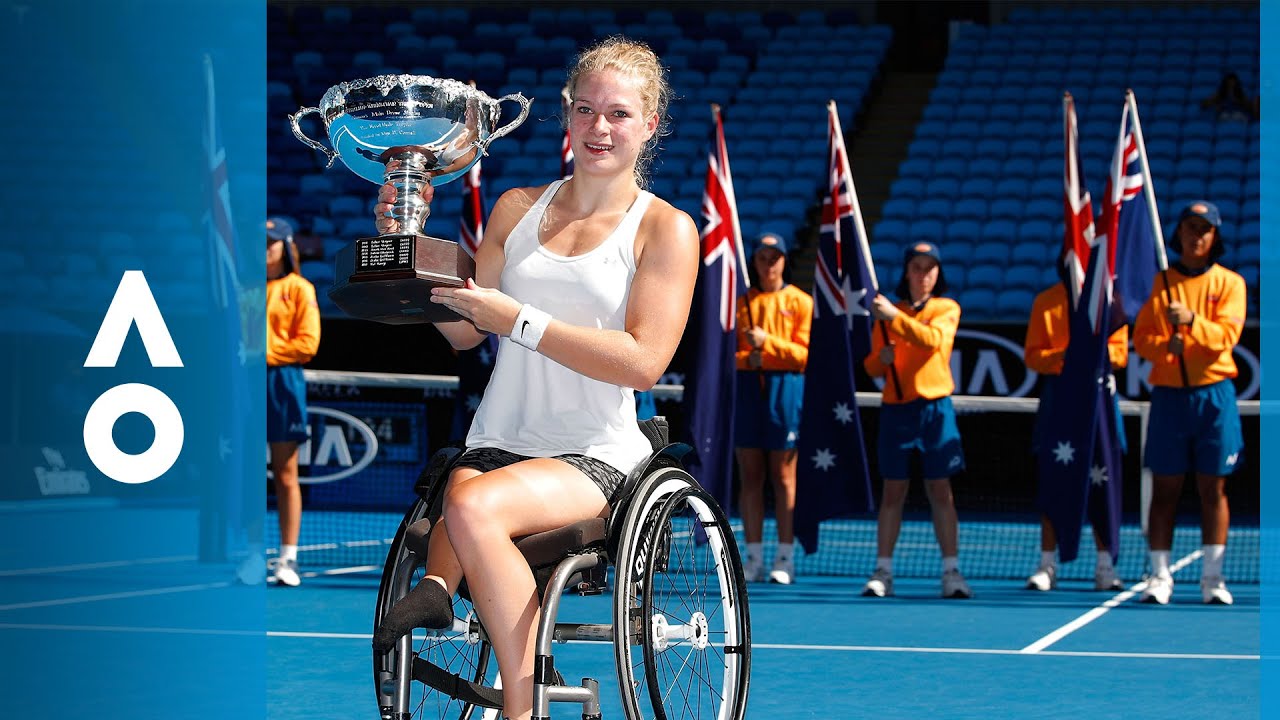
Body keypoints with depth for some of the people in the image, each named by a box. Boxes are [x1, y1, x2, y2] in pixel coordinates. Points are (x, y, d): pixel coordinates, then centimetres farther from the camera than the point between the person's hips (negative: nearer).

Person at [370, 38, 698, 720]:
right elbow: (464, 332, 19)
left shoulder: (666, 228, 3)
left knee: (474, 508, -33)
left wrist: (517, 319, -14)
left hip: (596, 453, -3)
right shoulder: (518, 208, 16)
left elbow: (643, 361, -9)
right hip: (498, 442, 3)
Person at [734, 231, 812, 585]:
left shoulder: (800, 302, 5)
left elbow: (806, 353, -2)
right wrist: (745, 357, -9)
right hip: (747, 387, 3)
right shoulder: (741, 301, 13)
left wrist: (769, 340, -14)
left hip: (785, 390, -3)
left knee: (783, 476, -2)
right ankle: (754, 557, 6)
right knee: (750, 476, 2)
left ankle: (785, 557, 0)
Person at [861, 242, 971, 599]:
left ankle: (951, 571, 0)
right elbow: (871, 366, 13)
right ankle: (883, 572, 4)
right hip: (895, 409, 2)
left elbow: (932, 338, -17)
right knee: (893, 491, 2)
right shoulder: (888, 311, 11)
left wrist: (895, 317, -23)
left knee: (940, 491, -2)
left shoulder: (947, 309, 4)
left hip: (934, 408, -2)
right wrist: (882, 358, -8)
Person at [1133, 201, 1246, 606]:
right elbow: (1141, 337, 5)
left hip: (1214, 394, -1)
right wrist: (1167, 345, -15)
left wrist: (1192, 321, -24)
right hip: (1168, 394, 1)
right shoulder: (1161, 282, 10)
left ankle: (1212, 578, 5)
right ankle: (1160, 576, 5)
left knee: (1213, 488, 1)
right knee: (1165, 488, 2)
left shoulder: (1230, 283, 5)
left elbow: (1226, 335, -8)